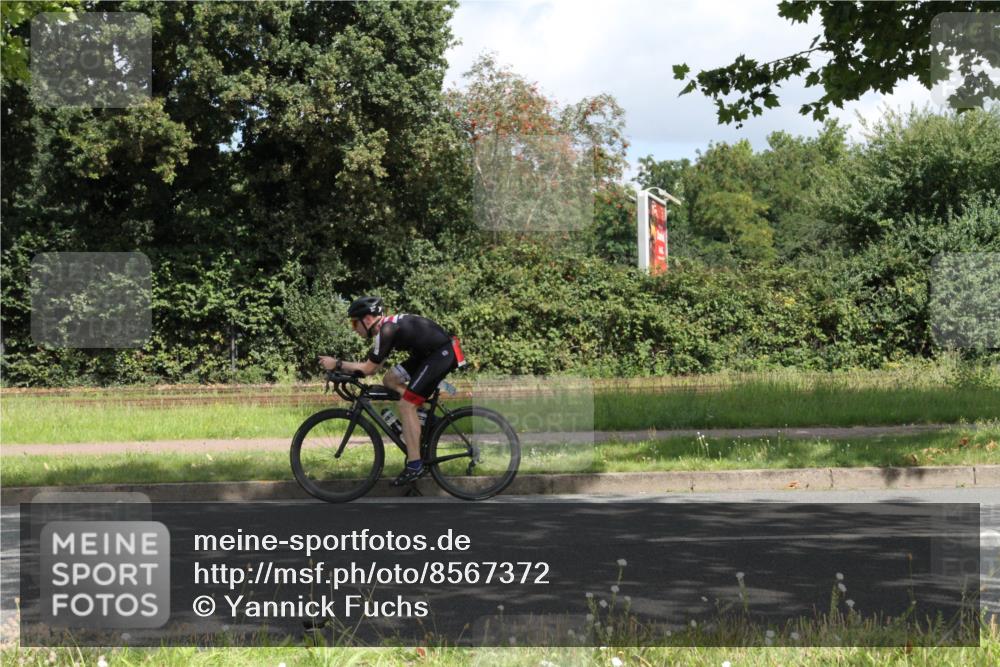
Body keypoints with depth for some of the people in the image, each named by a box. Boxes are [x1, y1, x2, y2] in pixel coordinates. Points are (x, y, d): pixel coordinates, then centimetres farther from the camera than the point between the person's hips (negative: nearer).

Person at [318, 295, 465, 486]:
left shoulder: (387, 330, -18)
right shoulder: (386, 326, 11)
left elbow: (369, 368, -15)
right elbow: (372, 368, 15)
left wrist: (337, 364, -8)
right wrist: (343, 370, 7)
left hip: (442, 353, -10)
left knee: (406, 405, -11)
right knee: (390, 380, 10)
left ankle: (415, 466, -9)